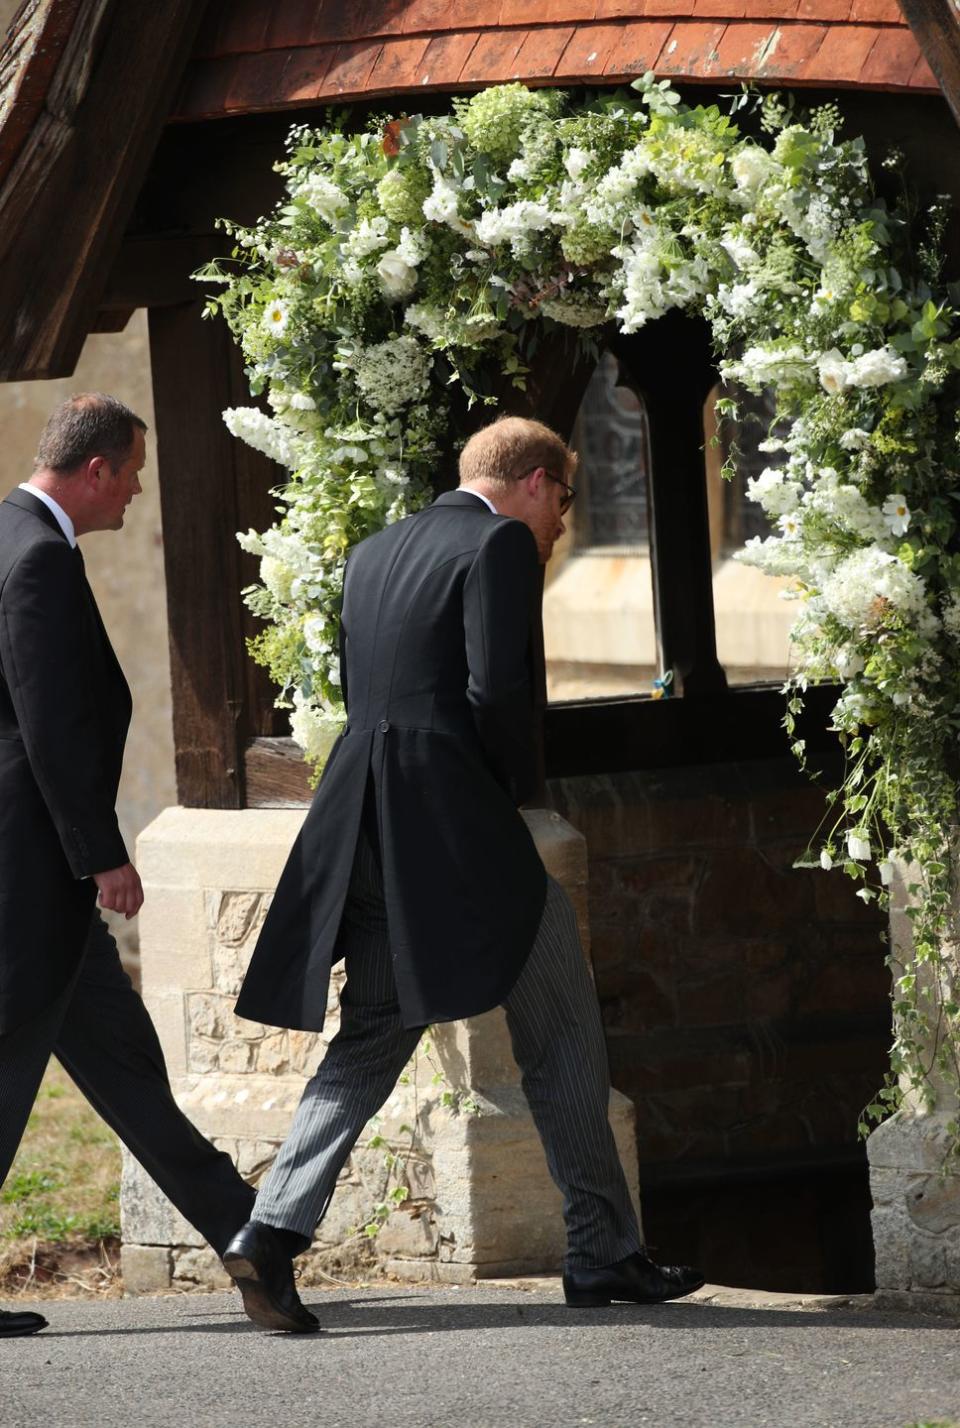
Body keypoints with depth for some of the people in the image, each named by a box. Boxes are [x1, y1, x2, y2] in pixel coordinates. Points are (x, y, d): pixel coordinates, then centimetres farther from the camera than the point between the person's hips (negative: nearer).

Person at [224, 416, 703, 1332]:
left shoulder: (372, 555, 18)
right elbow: (498, 690, -16)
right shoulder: (501, 544, -6)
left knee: (370, 1040, 11)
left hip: (365, 830, 7)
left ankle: (274, 1231, -6)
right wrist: (520, 783, 1)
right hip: (460, 828, -7)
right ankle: (602, 1254, 11)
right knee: (561, 1039, 6)